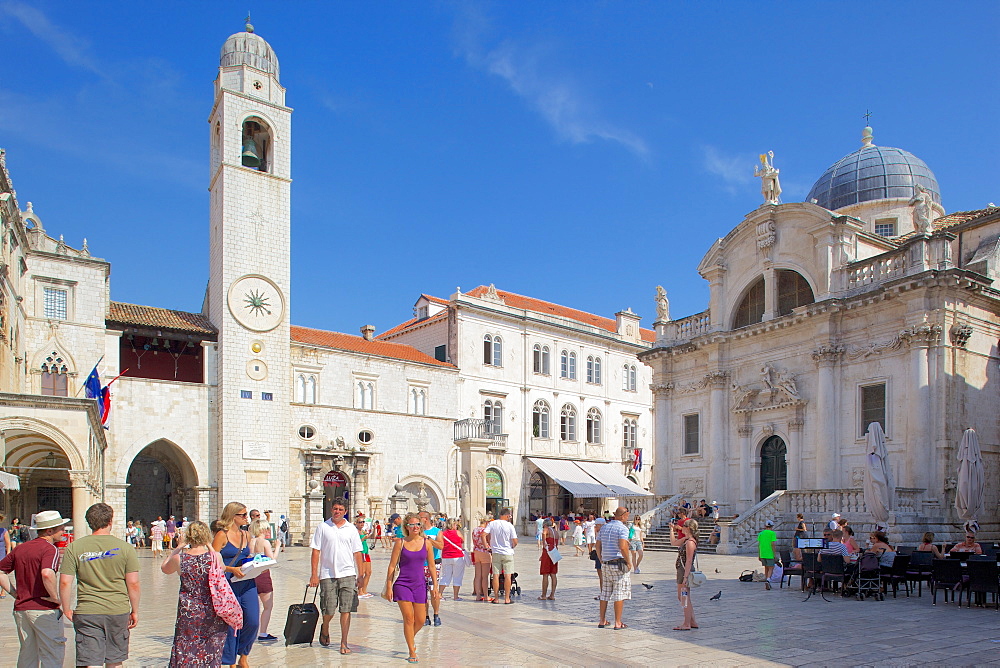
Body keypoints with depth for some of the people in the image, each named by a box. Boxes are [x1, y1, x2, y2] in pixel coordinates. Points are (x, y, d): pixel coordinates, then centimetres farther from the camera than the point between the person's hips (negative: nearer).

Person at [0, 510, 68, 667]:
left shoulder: (20, 548, 11)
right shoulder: (49, 549, -13)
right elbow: (47, 573, -30)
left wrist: (14, 593, 12)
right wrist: (55, 597, -18)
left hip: (20, 608, 7)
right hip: (44, 609, -7)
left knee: (26, 655, 18)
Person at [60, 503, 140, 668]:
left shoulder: (74, 547, -1)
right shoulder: (125, 548, -3)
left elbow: (65, 582, -4)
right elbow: (133, 583, -4)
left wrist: (66, 609, 11)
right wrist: (135, 611, 7)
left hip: (86, 613, 0)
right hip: (118, 611, 1)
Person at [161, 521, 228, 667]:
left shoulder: (179, 558, -9)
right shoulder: (215, 557, -11)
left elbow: (164, 568, 12)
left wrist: (179, 547, 13)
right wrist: (209, 547, 12)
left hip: (189, 612, 0)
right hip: (213, 612, 0)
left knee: (185, 650, 12)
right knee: (212, 649, 15)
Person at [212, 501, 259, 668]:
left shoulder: (246, 535, 13)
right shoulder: (222, 535, -6)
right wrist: (231, 569, -21)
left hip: (248, 584, 6)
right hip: (228, 585, -5)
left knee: (253, 622, 1)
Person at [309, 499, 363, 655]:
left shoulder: (351, 529, 7)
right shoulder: (323, 527, 4)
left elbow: (357, 553, 8)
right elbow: (316, 551, 3)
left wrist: (361, 576, 5)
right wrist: (314, 574, -3)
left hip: (347, 574, 1)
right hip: (327, 574, 0)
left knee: (346, 610, -2)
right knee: (329, 610, 2)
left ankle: (344, 643, 8)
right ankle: (325, 629, 34)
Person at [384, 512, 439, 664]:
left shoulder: (426, 543, 3)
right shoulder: (400, 543, -3)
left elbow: (431, 567, 7)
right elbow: (392, 566, -1)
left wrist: (435, 586, 3)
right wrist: (388, 587, -4)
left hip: (420, 584, 3)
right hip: (402, 584, -2)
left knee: (420, 620, 6)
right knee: (408, 618, -5)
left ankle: (411, 638, 37)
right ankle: (412, 652, 9)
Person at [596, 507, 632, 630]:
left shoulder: (604, 527, 12)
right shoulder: (622, 528, -11)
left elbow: (598, 546, 13)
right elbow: (623, 547, -23)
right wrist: (629, 562, -13)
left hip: (606, 564, 7)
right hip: (619, 563, -7)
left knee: (605, 593, 12)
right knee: (620, 593, -1)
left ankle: (602, 621, 18)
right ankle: (618, 623, 1)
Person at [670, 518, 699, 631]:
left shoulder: (690, 542, -19)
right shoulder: (686, 539, 10)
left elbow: (689, 561, -21)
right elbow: (673, 542, 26)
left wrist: (685, 577, -22)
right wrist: (672, 530, 23)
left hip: (685, 571, -10)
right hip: (682, 571, 10)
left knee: (685, 598, -1)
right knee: (681, 597, 16)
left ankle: (687, 624, 7)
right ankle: (692, 622, 23)